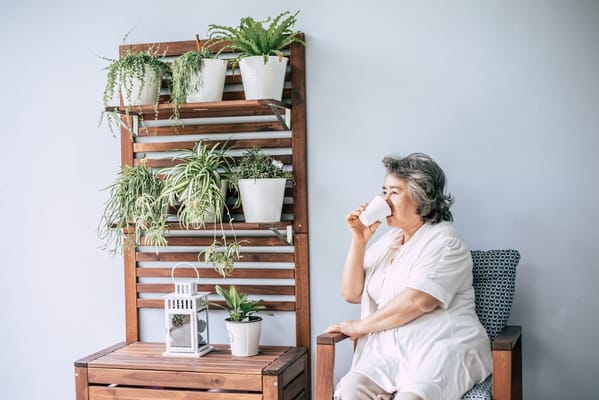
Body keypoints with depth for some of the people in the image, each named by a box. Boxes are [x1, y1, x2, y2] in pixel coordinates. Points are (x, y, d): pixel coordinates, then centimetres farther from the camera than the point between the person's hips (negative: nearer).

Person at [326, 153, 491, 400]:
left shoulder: (444, 241, -3)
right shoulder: (386, 240, 18)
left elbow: (417, 301, -16)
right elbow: (351, 294, 14)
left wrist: (360, 326, -7)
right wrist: (359, 240, 2)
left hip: (442, 348, -5)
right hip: (389, 351, 5)